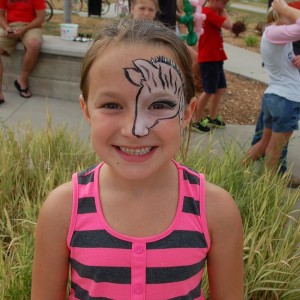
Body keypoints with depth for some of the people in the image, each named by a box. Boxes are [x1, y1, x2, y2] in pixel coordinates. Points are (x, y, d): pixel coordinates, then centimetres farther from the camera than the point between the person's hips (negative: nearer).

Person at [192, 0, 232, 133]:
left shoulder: (211, 13, 15)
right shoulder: (209, 13, -16)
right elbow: (228, 25, -20)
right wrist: (223, 11, -10)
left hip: (215, 57, 10)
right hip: (209, 59, -10)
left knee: (221, 88, 16)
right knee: (209, 91, -3)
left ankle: (212, 118, 28)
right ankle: (197, 121, 10)